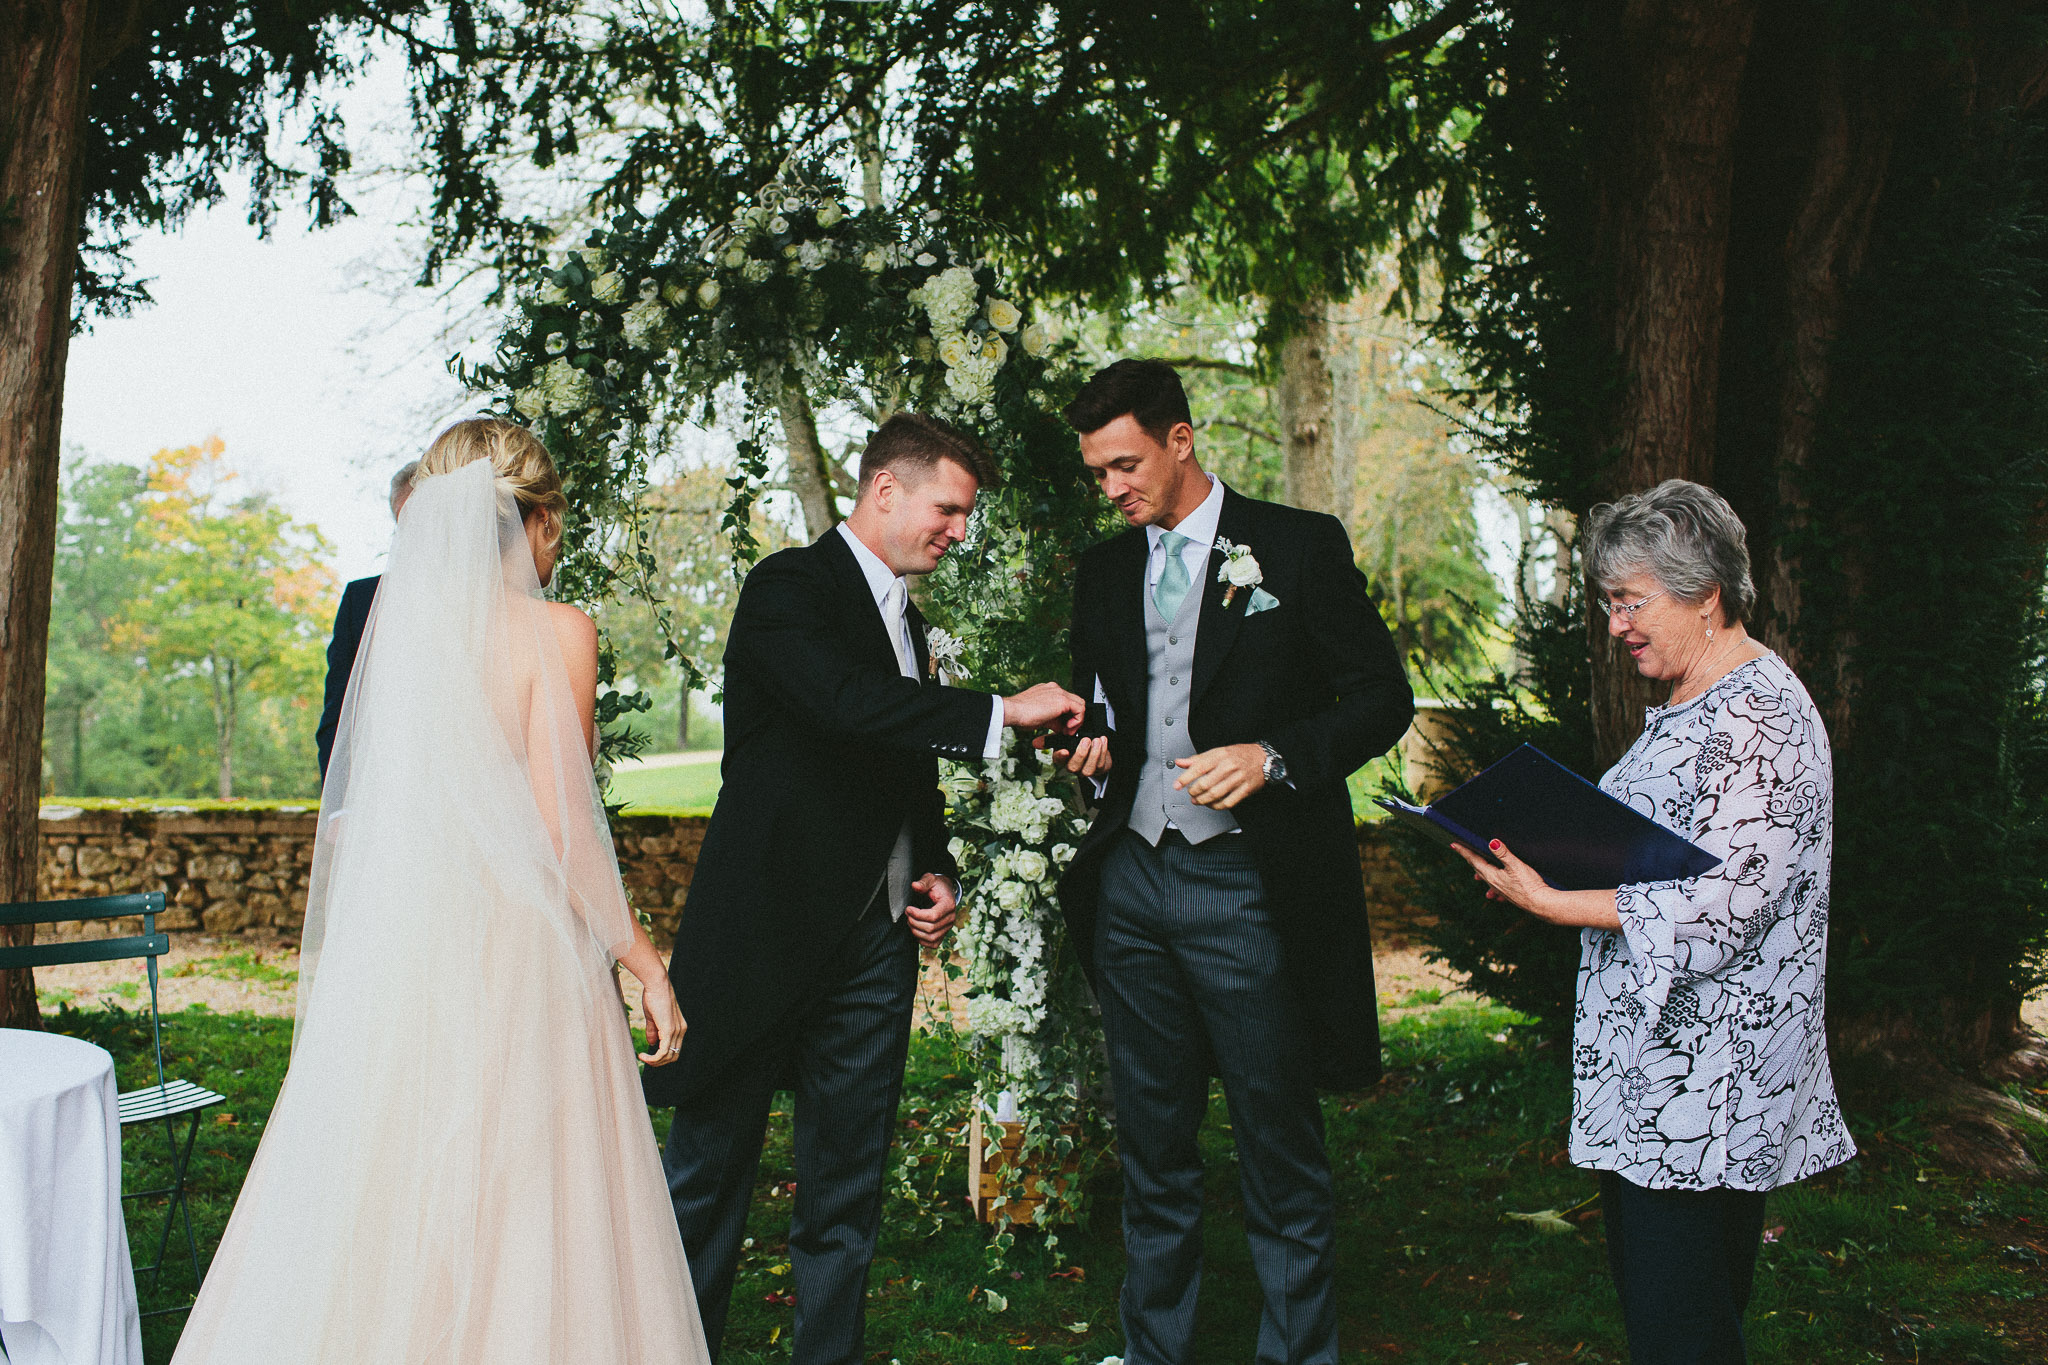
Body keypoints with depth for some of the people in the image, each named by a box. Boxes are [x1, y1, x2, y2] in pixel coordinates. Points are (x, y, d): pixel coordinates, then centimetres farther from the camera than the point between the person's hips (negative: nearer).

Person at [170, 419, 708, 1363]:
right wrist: (647, 966, -6)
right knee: (521, 1234, 4)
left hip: (392, 955, 6)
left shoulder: (396, 621, 6)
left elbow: (359, 807, 10)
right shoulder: (555, 632, -9)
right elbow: (560, 829, -13)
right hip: (516, 951, -5)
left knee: (375, 1224, 13)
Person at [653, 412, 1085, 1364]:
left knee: (847, 1192, 12)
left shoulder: (905, 619, 18)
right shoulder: (790, 587, -7)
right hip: (767, 933, -7)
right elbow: (846, 701, -26)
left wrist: (938, 871, 8)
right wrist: (1002, 713, -24)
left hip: (875, 941, 7)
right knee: (709, 1171, 4)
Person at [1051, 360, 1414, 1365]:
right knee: (1152, 1145, 14)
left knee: (1280, 1150, 4)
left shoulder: (1301, 546, -2)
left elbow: (1382, 695, -3)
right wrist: (1089, 745, 0)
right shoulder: (1104, 572, 14)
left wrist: (1274, 756, -18)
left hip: (1249, 890, -5)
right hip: (1132, 884, 5)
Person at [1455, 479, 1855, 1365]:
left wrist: (1550, 903, -21)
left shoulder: (1758, 719, -18)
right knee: (1643, 1285, 17)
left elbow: (1719, 907, -23)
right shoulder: (1691, 704, 14)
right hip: (1655, 1066, 10)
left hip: (1701, 1086, -10)